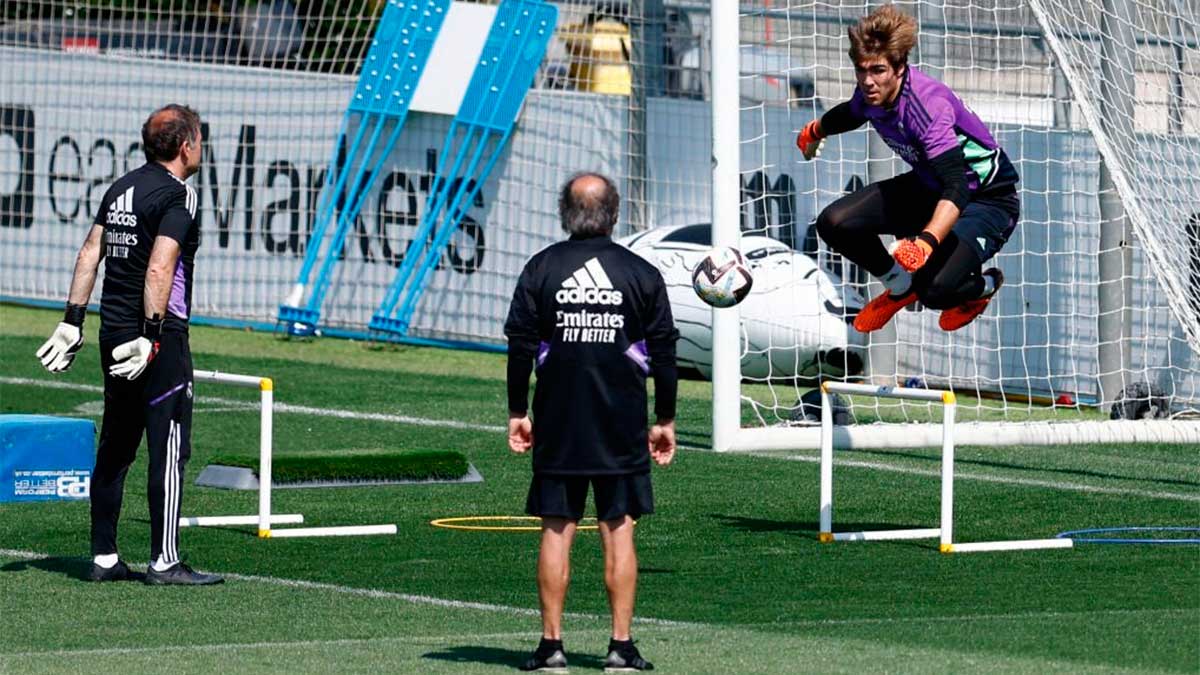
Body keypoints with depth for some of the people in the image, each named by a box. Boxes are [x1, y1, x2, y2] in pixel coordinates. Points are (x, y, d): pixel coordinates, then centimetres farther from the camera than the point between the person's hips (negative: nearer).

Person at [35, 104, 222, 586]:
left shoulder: (121, 188, 13)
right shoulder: (177, 194, -12)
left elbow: (90, 253, 13)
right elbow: (159, 270, -21)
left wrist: (73, 321, 13)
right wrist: (151, 337, -23)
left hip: (114, 332, 8)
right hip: (161, 336, -8)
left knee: (114, 448, 12)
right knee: (169, 449, -5)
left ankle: (104, 557, 15)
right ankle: (165, 561, -6)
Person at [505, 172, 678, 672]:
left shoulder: (540, 269, 0)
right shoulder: (642, 274, 1)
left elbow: (520, 346, 0)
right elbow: (664, 353, 3)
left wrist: (517, 413, 8)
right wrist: (665, 421, 10)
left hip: (557, 424, 0)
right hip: (623, 425, 0)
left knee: (556, 531, 4)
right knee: (618, 531, 4)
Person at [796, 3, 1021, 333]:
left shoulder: (928, 104, -35)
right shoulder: (870, 94, -11)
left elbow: (956, 189, -44)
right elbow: (852, 112, 18)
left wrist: (927, 240, -60)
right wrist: (816, 130, 39)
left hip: (988, 200, -8)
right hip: (928, 187, 8)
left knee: (935, 290, -30)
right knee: (834, 223, -9)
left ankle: (984, 285, 9)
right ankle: (900, 287, 19)